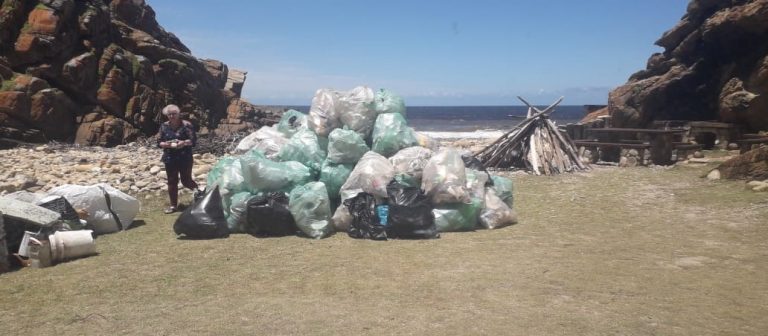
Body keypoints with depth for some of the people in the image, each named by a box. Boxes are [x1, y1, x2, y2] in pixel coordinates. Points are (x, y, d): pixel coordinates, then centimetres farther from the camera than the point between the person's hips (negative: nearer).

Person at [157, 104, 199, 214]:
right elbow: (159, 142, 6)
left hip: (185, 158, -4)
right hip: (170, 158, 4)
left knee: (186, 180, 0)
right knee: (172, 182, 7)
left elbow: (193, 140, -10)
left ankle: (197, 190, 33)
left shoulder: (186, 125, -7)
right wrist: (166, 144, -15)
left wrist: (184, 142, -28)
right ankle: (173, 205, 16)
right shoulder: (164, 126, 5)